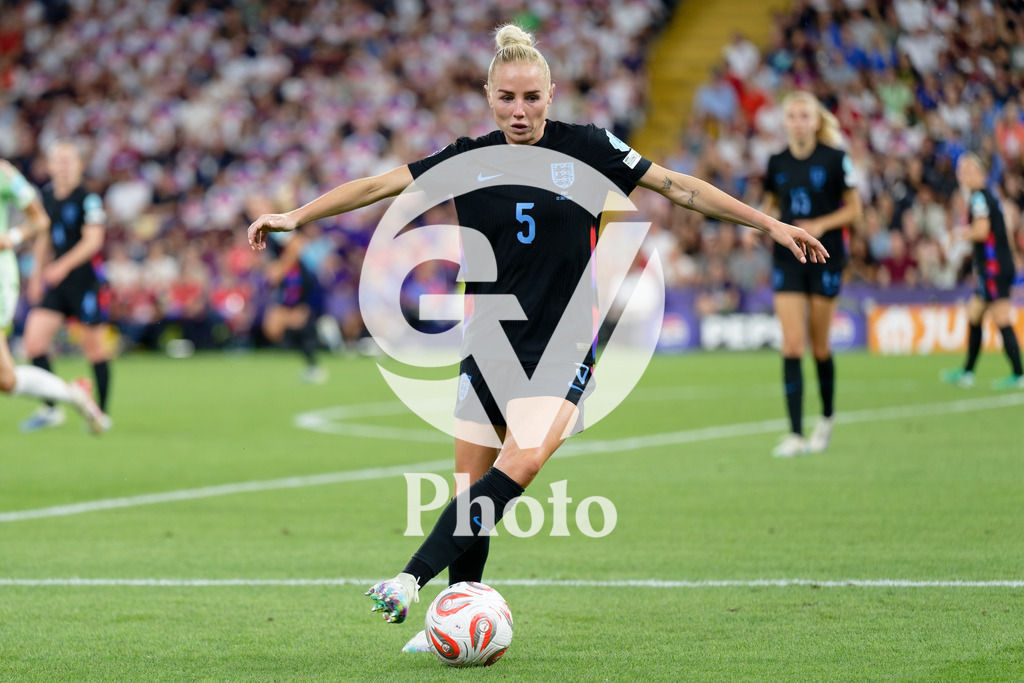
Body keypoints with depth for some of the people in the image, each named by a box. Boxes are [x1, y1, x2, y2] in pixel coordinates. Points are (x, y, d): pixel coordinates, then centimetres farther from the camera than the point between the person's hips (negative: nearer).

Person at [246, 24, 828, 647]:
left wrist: (772, 225, 2)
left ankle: (413, 578, -30)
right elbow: (378, 186, 1)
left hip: (562, 348, -3)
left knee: (522, 462, -25)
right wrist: (295, 216, -7)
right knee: (470, 489, 0)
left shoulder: (587, 148, -1)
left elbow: (680, 187, 3)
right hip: (487, 345, 3)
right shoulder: (467, 160, 3)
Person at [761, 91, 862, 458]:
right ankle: (795, 434, -10)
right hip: (788, 259, 2)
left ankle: (827, 417, 32)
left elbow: (853, 208, -1)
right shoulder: (777, 162, 4)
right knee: (792, 345, -9)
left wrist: (821, 225, -16)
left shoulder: (835, 159, -6)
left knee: (820, 346, 7)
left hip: (825, 258, -2)